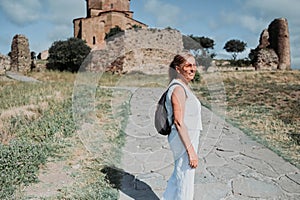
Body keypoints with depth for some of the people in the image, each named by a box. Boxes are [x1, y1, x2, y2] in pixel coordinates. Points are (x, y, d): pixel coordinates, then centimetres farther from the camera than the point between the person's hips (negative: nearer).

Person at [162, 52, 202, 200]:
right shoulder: (178, 88, -18)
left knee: (177, 177, 25)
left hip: (188, 139, 10)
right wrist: (191, 150, -24)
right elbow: (179, 122, -23)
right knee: (185, 182, 4)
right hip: (184, 141, -10)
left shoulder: (184, 87, 12)